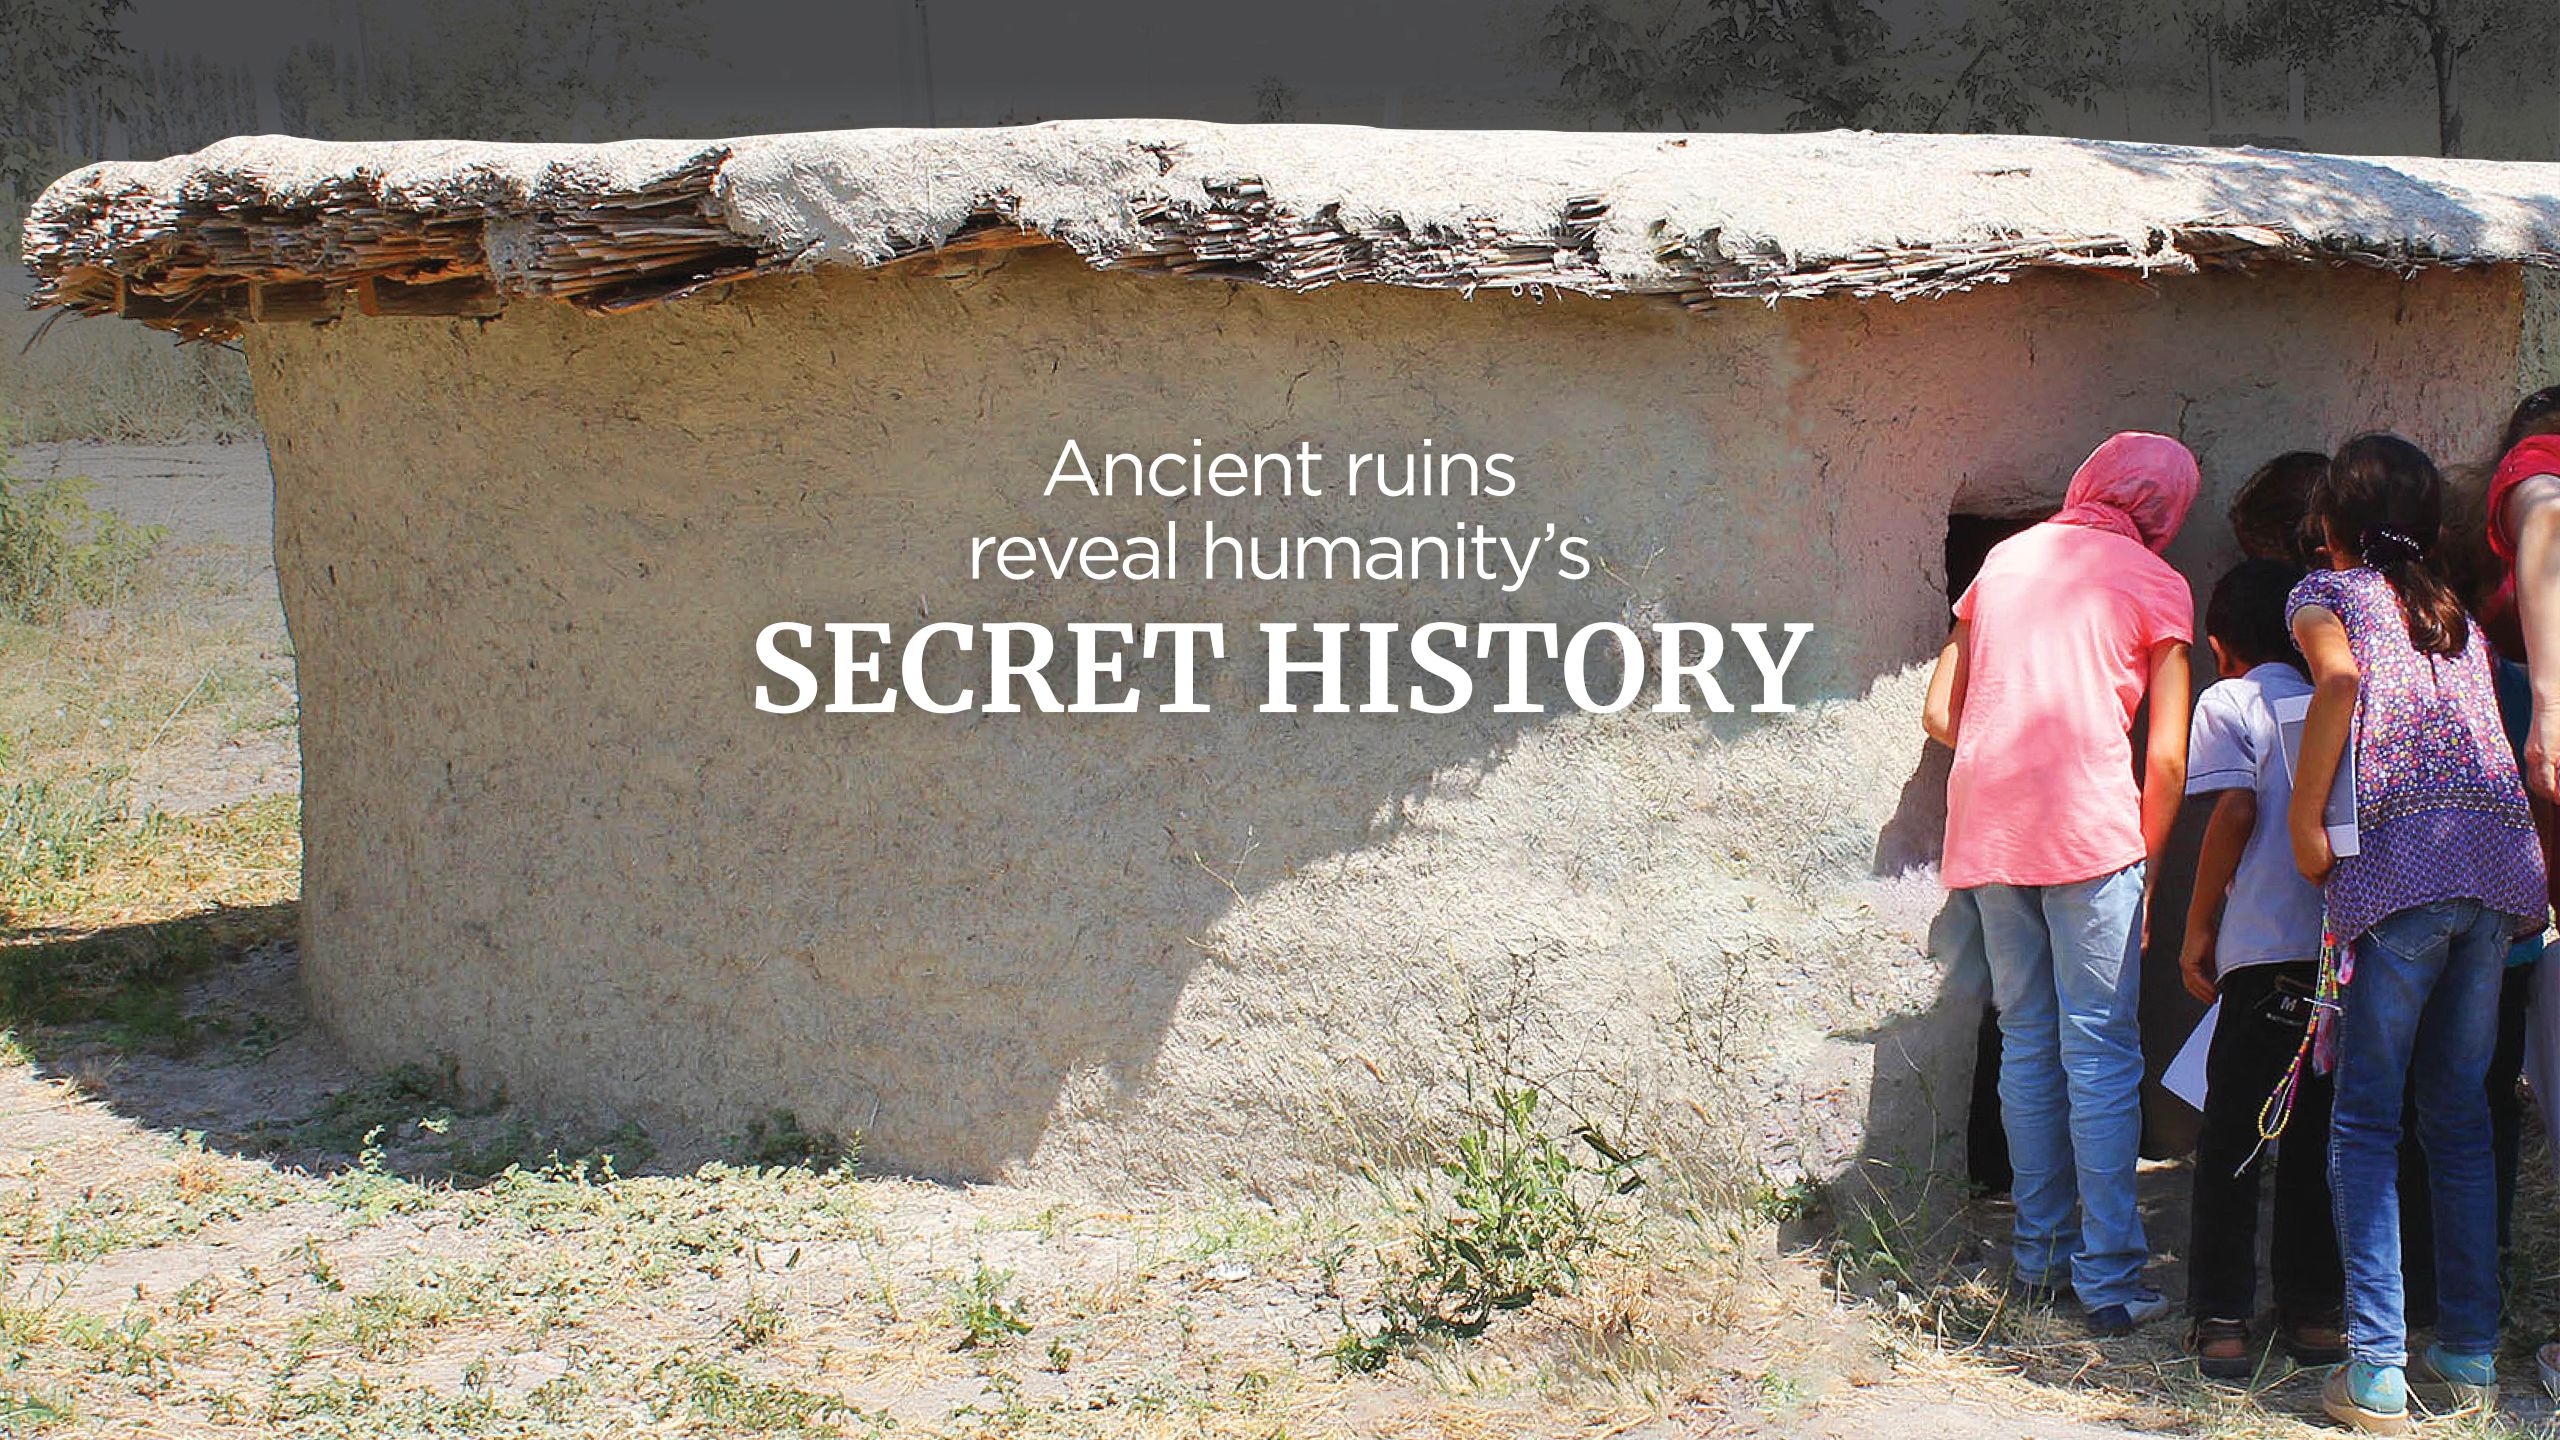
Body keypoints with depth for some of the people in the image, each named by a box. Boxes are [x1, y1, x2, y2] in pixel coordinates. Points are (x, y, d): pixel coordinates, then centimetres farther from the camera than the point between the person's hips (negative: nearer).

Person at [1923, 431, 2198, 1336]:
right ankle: (2109, 1279, -3)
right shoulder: (2156, 585, 6)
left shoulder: (2005, 558, 18)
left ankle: (2039, 1252, 19)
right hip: (2091, 827, -4)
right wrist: (2145, 866, 8)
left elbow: (1940, 713, 17)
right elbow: (2167, 755, 0)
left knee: (2026, 1042, 13)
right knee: (2101, 1052, -2)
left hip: (1988, 827, 4)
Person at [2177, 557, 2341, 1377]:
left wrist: (2199, 930, -1)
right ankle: (2312, 1310, 12)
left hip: (2269, 950, -4)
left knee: (2232, 1136, 1)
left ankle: (2222, 1317, -1)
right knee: (2317, 1134, 12)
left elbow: (2235, 811, -7)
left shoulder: (2229, 701, 3)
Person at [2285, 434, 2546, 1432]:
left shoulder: (2326, 591, 11)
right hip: (2502, 858, 5)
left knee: (2366, 1119, -2)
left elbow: (2340, 677, -11)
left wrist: (2305, 821, -7)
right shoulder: (2457, 613, 25)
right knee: (2459, 1115, 13)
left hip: (2400, 858, -5)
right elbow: (2499, 738, 16)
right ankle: (2469, 1356, 14)